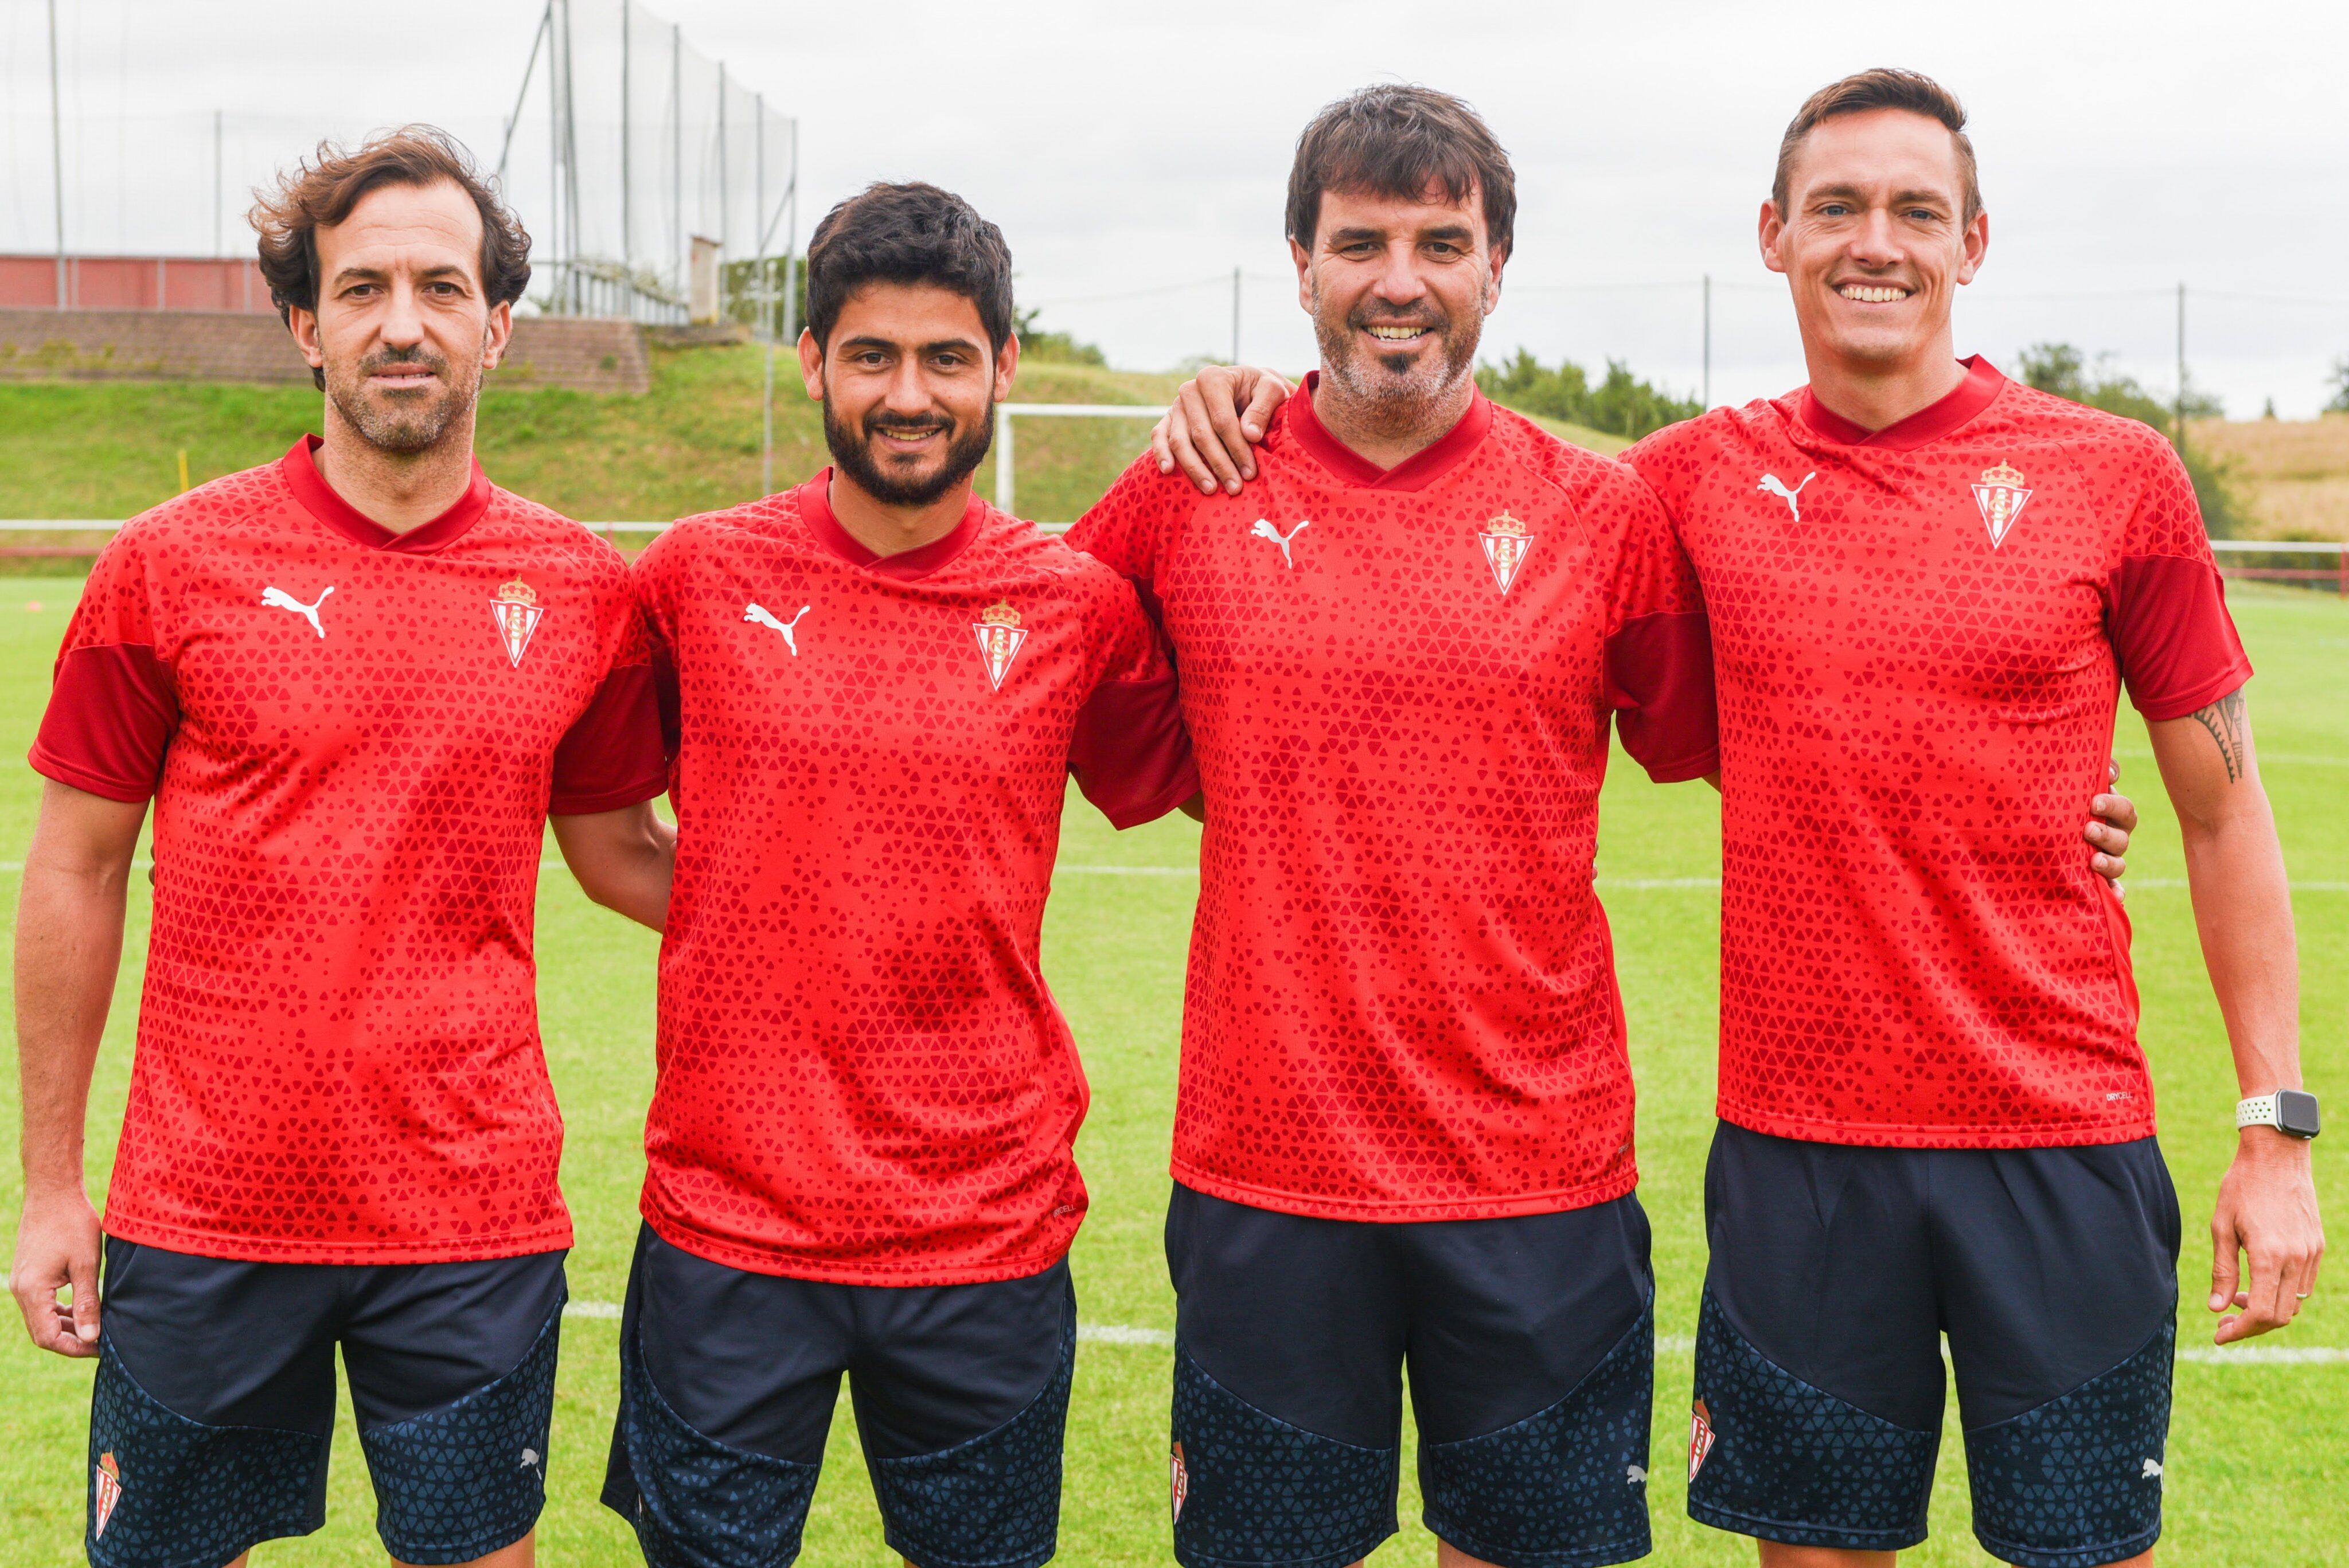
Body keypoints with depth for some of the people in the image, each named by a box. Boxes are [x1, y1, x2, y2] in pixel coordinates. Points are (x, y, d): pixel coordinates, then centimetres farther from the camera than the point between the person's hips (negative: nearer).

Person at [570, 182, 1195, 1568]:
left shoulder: (1079, 605, -2)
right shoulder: (698, 577, 0)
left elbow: (1198, 779, 12)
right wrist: (741, 921, -1)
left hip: (990, 1234, 0)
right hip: (730, 1224, 0)